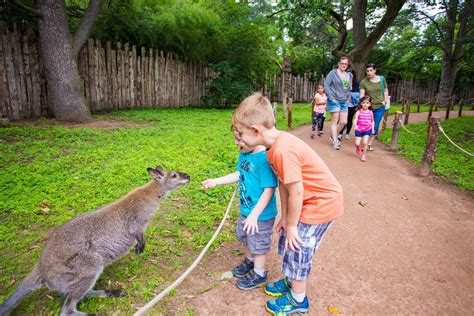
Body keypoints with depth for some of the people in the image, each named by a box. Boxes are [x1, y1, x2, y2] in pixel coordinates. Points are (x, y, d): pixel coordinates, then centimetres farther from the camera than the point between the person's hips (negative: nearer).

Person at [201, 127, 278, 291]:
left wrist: (254, 215, -25)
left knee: (258, 244, 14)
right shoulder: (244, 153, -4)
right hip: (246, 209, 8)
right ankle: (250, 260, 56)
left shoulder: (265, 159, -30)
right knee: (246, 237, 29)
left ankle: (259, 274, 39)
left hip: (261, 214, -8)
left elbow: (269, 190, -28)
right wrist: (216, 181, 7)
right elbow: (238, 174, 10)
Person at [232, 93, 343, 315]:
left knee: (297, 248, 6)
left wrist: (291, 224, -12)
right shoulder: (276, 144, -3)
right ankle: (291, 281, 44)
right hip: (308, 200, 9)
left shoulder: (283, 150, -32)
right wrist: (284, 217, 7)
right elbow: (283, 183, 2)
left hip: (322, 203, -8)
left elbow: (296, 192, -26)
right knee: (287, 242, 20)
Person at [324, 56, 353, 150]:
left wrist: (348, 98, 10)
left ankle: (333, 136, 25)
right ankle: (335, 141, 5)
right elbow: (326, 85, -8)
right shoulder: (333, 73, -3)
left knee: (343, 122, 3)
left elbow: (350, 88, 23)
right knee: (335, 121, -3)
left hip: (344, 102, 6)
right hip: (335, 101, -6)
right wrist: (331, 97, -14)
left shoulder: (349, 75, 15)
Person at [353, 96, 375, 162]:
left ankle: (363, 155, 5)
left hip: (367, 130, 1)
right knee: (357, 143, -1)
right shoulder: (358, 112, -8)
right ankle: (358, 148, 37)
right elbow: (355, 119, -20)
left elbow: (372, 121, 13)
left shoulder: (371, 113, 0)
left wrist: (372, 129, 7)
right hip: (359, 130, -1)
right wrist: (355, 125, -38)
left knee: (365, 142, -12)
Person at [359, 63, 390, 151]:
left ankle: (370, 144, 17)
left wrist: (386, 100, 1)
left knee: (375, 127, 4)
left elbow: (385, 90, 13)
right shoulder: (363, 82, -7)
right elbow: (362, 95, -13)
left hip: (380, 107, 1)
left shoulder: (382, 79, 0)